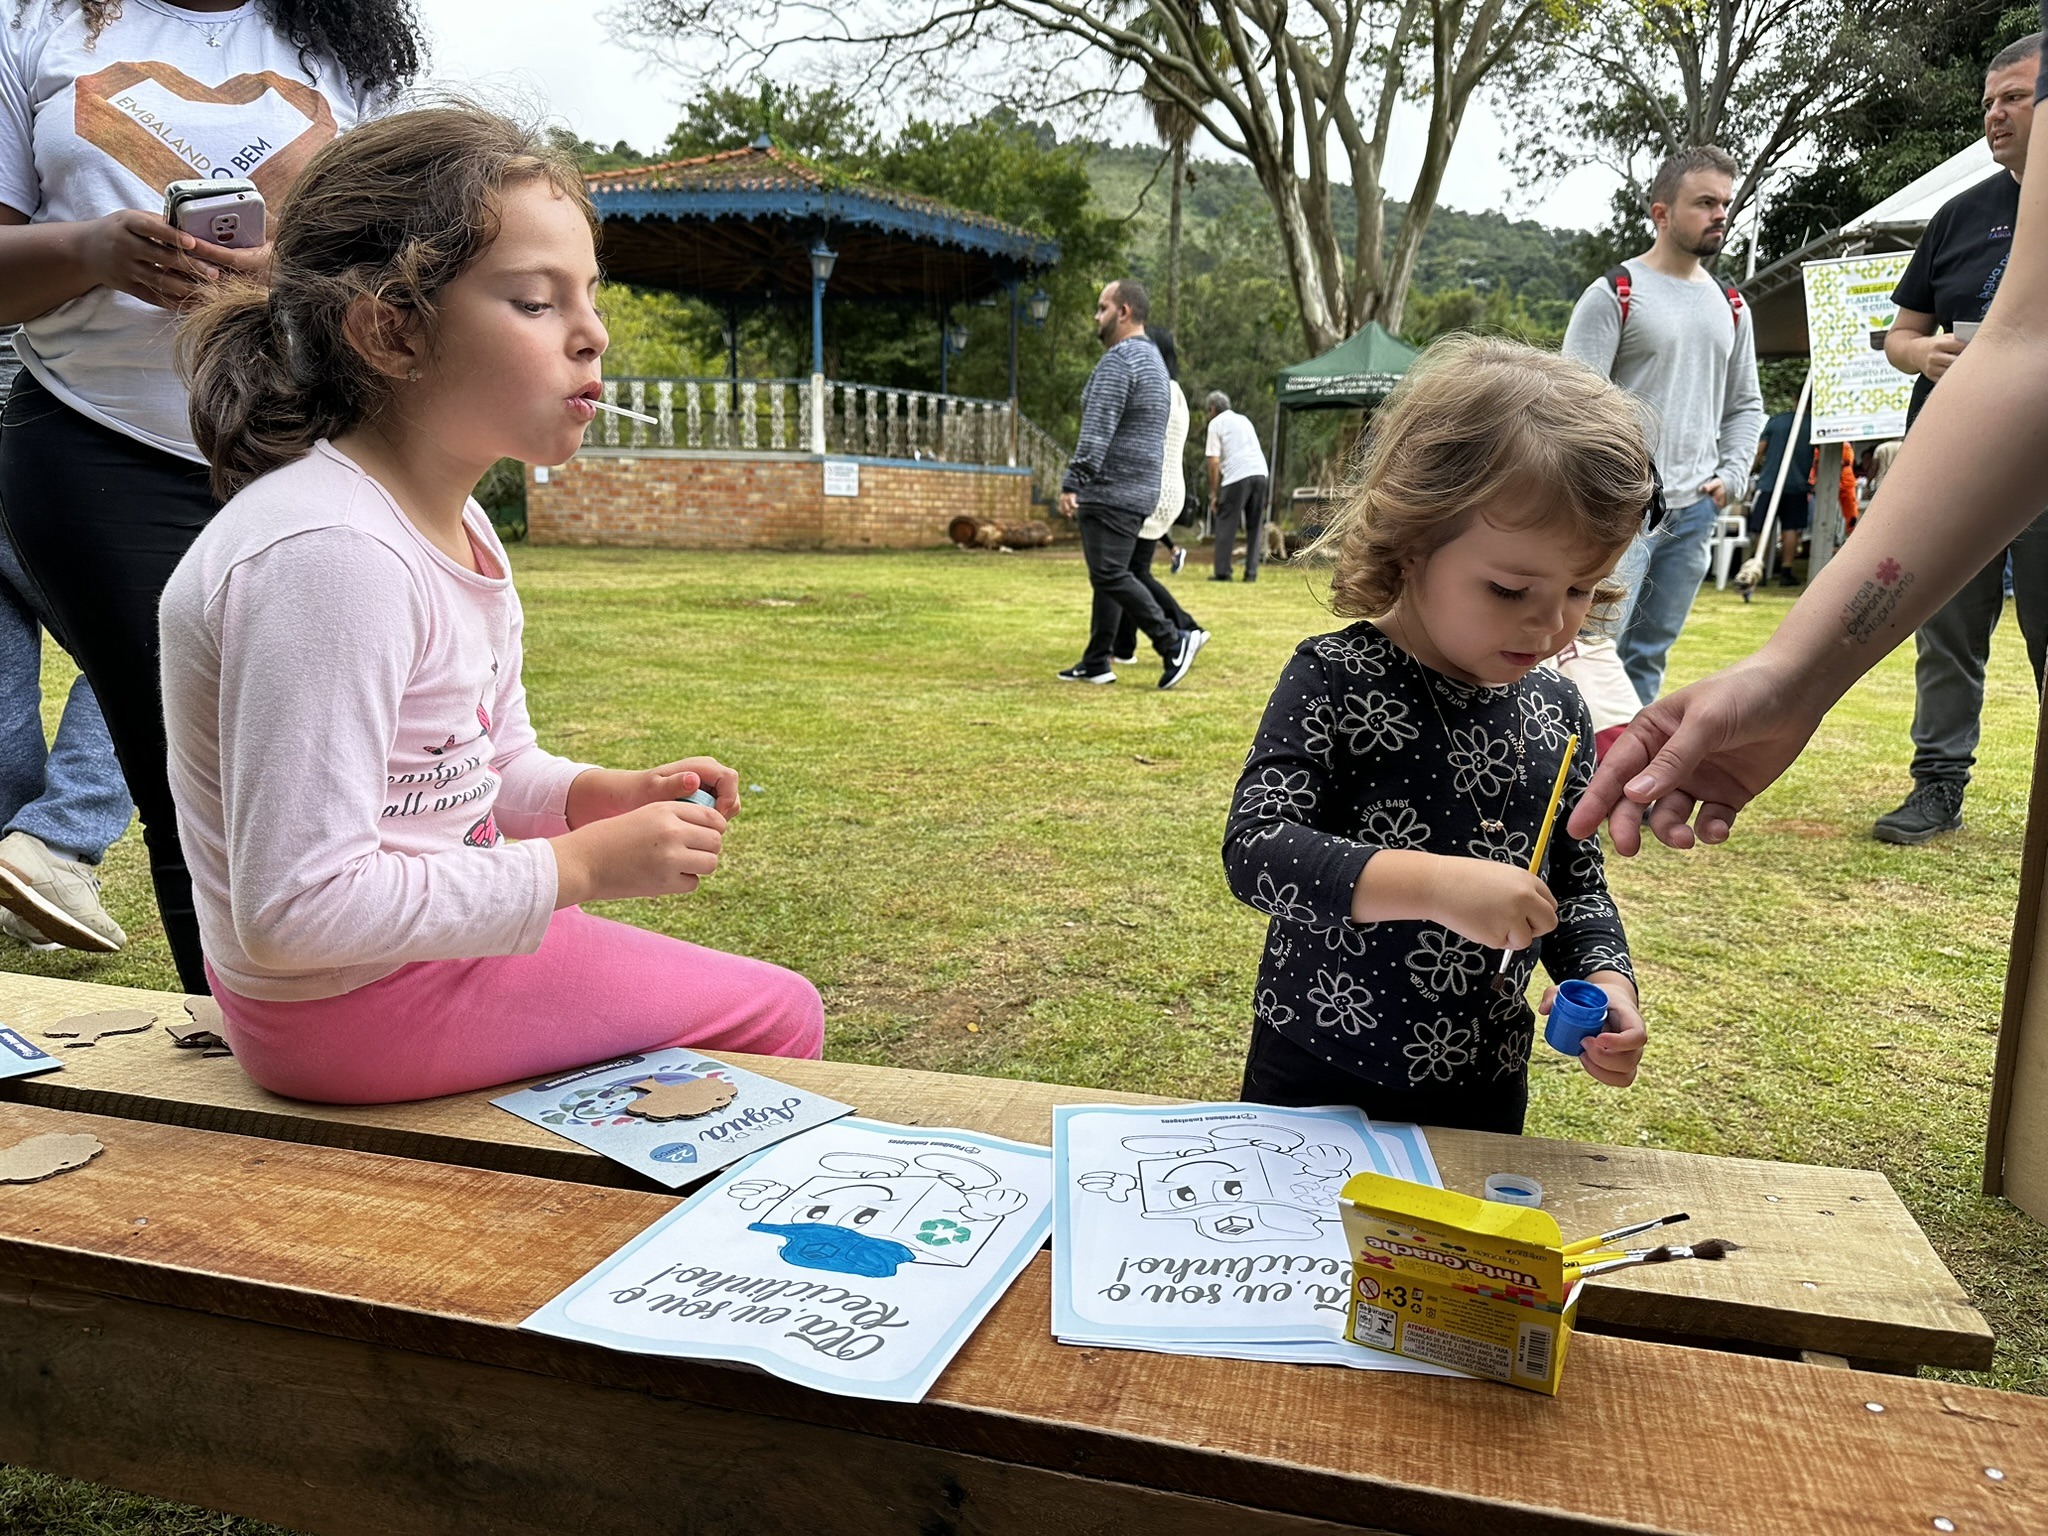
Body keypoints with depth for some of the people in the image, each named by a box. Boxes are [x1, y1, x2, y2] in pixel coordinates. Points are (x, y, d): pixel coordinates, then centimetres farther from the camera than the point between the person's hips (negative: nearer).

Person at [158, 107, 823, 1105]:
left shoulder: (457, 527, 4)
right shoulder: (326, 554, -29)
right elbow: (297, 909, -32)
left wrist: (600, 796, -6)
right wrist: (578, 865, -26)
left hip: (430, 943, 10)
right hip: (360, 1008, -10)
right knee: (777, 1014, -1)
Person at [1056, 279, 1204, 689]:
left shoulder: (1118, 360, -13)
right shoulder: (1152, 358, 20)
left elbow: (1097, 430, -22)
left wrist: (1071, 483, -23)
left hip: (1111, 490, -10)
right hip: (1138, 489, 11)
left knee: (1109, 575, -11)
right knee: (1108, 575, 11)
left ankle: (1173, 642, -12)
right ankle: (1096, 662, 14)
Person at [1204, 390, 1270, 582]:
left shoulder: (1216, 423, 6)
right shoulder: (1244, 419, 26)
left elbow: (1214, 462, 0)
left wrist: (1213, 493, 3)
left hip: (1237, 476, -5)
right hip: (1260, 472, 6)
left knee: (1226, 526, 3)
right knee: (1254, 526, 12)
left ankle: (1223, 572, -1)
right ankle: (1251, 572, 10)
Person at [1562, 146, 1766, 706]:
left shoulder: (1730, 307, 16)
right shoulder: (1614, 294, -4)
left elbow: (1745, 404, 22)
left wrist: (1731, 475, 6)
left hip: (1695, 509, 6)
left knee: (1650, 654, 10)